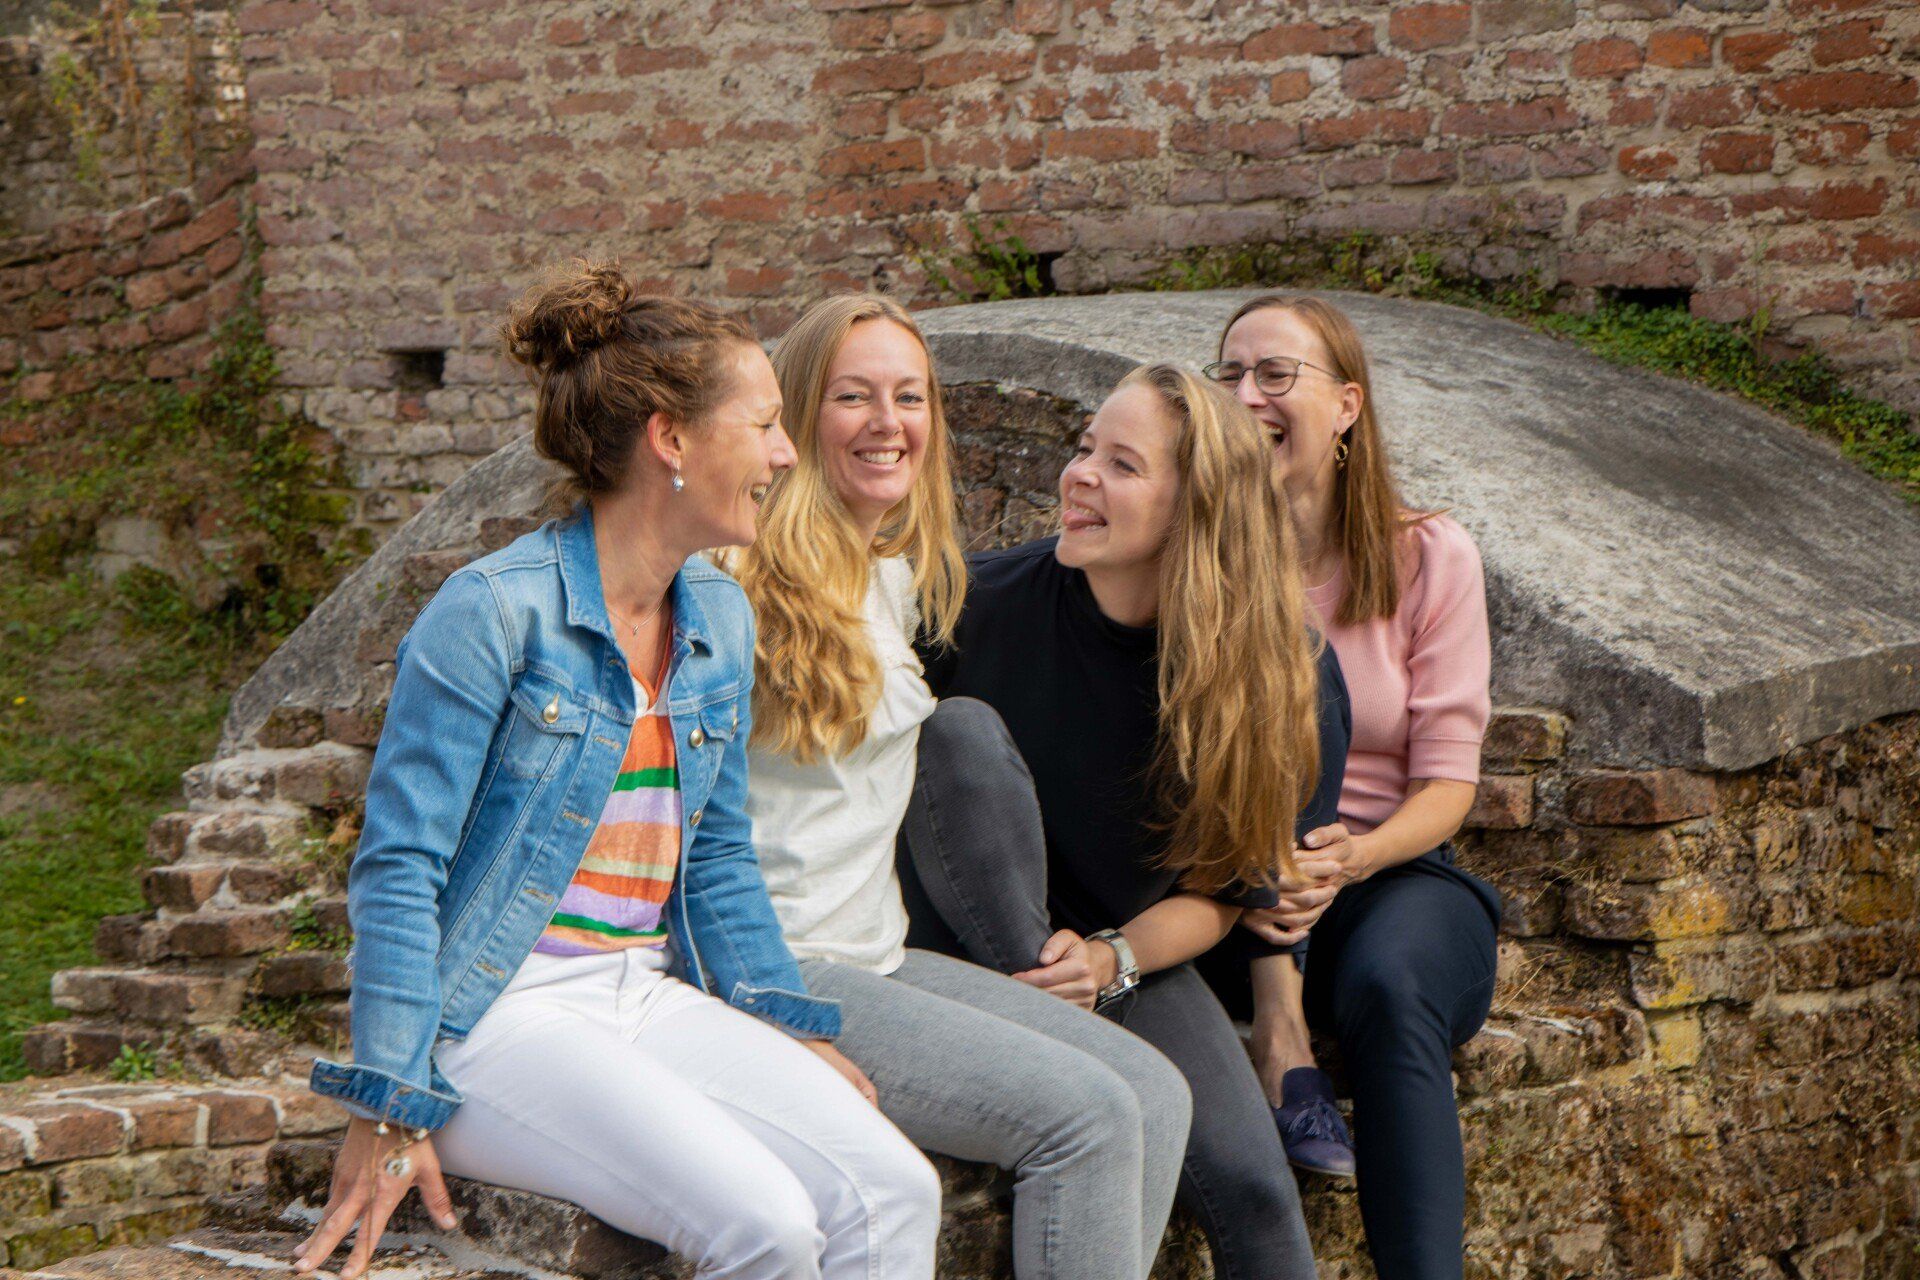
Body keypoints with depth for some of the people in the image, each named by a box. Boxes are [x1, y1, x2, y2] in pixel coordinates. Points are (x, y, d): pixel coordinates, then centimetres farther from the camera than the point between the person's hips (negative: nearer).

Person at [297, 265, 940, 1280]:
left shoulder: (719, 621, 12)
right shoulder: (496, 611, -11)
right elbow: (398, 867, -12)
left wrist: (794, 1032, 12)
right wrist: (389, 1114, -16)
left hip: (651, 996, 7)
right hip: (498, 1014, -7)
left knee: (894, 1191, -17)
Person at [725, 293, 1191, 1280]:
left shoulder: (903, 577, 16)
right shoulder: (750, 581, -11)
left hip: (878, 958, 9)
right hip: (775, 976, -9)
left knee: (1156, 1096, -7)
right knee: (1086, 1113, -21)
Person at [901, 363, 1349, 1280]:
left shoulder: (1275, 671, -11)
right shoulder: (990, 601, -14)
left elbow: (1223, 886, -5)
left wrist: (1111, 960, -22)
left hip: (1136, 956, 0)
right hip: (976, 938, 0)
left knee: (1250, 1187, -22)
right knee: (964, 728, -27)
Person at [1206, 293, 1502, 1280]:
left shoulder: (1429, 558, 1)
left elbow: (1445, 783, -3)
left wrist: (1348, 859, -25)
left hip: (1394, 871, 0)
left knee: (1388, 982, -35)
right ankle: (1281, 1021, -29)